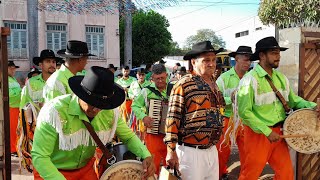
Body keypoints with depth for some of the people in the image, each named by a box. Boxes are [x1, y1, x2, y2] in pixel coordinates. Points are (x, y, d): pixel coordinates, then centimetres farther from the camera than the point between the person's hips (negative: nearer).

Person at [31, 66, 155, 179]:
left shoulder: (111, 112, -15)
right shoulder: (55, 111, -29)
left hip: (86, 169, 4)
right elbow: (39, 156, -24)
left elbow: (129, 136, -1)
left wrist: (146, 155, -18)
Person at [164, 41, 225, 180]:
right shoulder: (184, 85, -13)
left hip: (212, 150, 8)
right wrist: (171, 151, -16)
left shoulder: (214, 84, 10)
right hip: (191, 152, -7)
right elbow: (173, 119, -15)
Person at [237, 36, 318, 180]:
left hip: (278, 132, 7)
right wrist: (267, 131, -20)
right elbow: (244, 112, -20)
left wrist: (312, 106, -5)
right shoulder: (250, 80, -17)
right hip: (258, 135, -6)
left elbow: (292, 99, 13)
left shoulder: (281, 78, 6)